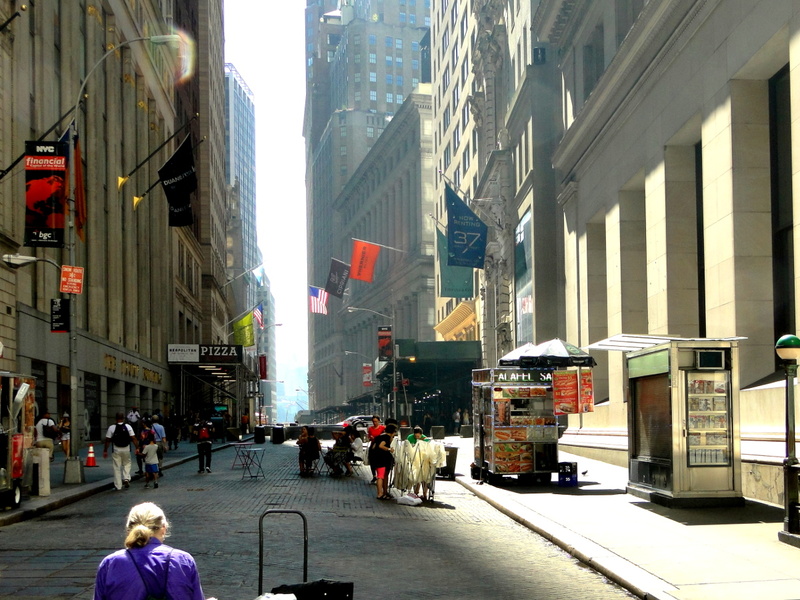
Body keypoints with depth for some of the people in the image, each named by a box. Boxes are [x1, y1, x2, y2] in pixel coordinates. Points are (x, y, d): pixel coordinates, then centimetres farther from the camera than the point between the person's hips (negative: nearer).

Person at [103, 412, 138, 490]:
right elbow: (133, 438, -6)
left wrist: (105, 451, 3)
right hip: (126, 449, 1)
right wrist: (137, 448, 0)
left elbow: (107, 440, -4)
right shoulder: (128, 427, -3)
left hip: (116, 450, -1)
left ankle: (118, 486, 9)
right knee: (127, 464, 20)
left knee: (117, 467, 6)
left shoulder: (112, 428, -6)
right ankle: (126, 479, -1)